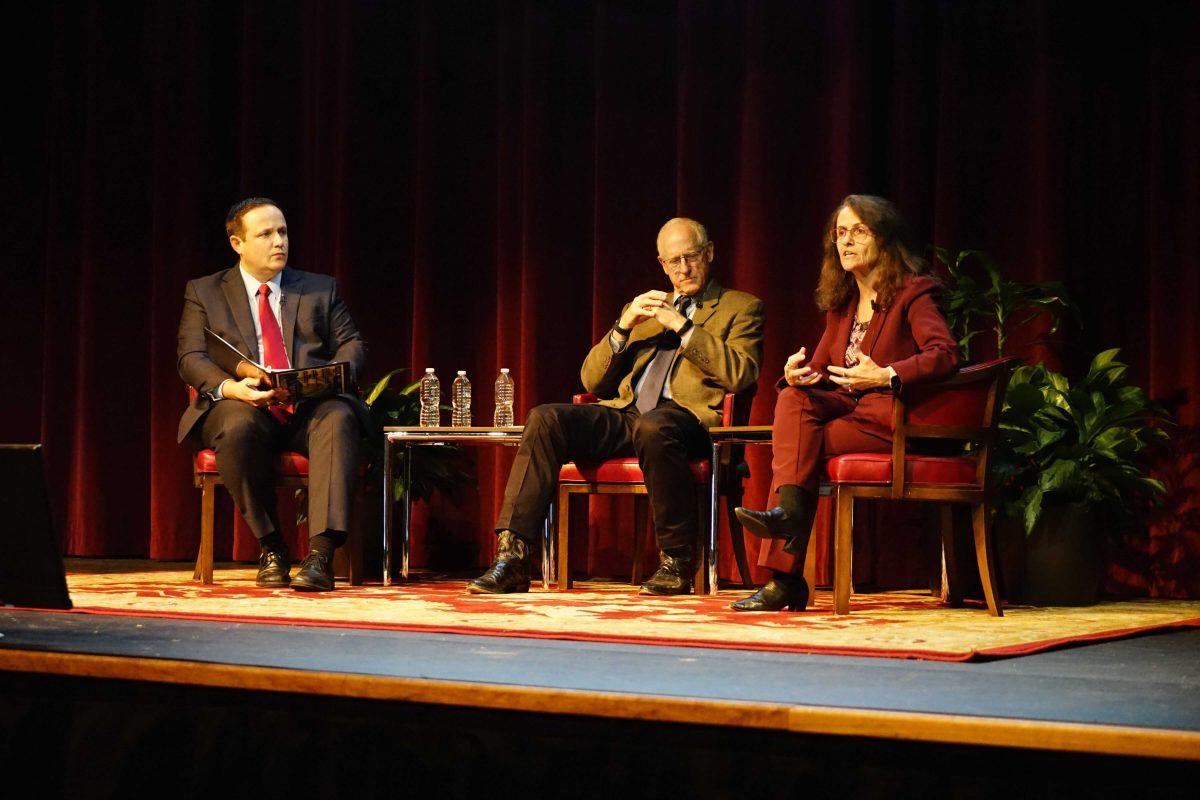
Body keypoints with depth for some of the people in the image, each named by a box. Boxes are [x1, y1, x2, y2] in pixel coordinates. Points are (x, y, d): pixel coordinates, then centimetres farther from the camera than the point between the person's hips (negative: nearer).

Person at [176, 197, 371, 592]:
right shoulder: (204, 292, 14)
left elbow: (353, 345, 12)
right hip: (242, 406, -1)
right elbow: (191, 358, 2)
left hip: (311, 407, 1)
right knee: (238, 426, -38)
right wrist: (229, 386, -20)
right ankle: (270, 549, -22)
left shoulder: (321, 289, 20)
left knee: (339, 418, -34)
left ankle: (321, 555, -43)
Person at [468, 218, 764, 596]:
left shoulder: (740, 307, 15)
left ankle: (676, 562, -26)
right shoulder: (642, 308, 29)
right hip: (624, 415, 5)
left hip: (689, 416, -5)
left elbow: (741, 374, -4)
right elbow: (592, 380, 21)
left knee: (652, 426, -40)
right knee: (546, 418, -22)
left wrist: (683, 327, -5)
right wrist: (622, 327, 6)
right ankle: (511, 557, -29)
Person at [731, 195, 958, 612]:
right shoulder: (842, 301, 19)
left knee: (801, 443, -28)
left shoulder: (912, 292, -3)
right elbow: (820, 367, 17)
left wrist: (886, 376, -31)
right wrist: (797, 374, -8)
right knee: (792, 401, -25)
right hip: (847, 407, 6)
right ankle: (789, 508, -37)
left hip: (895, 417, -6)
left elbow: (945, 354, -19)